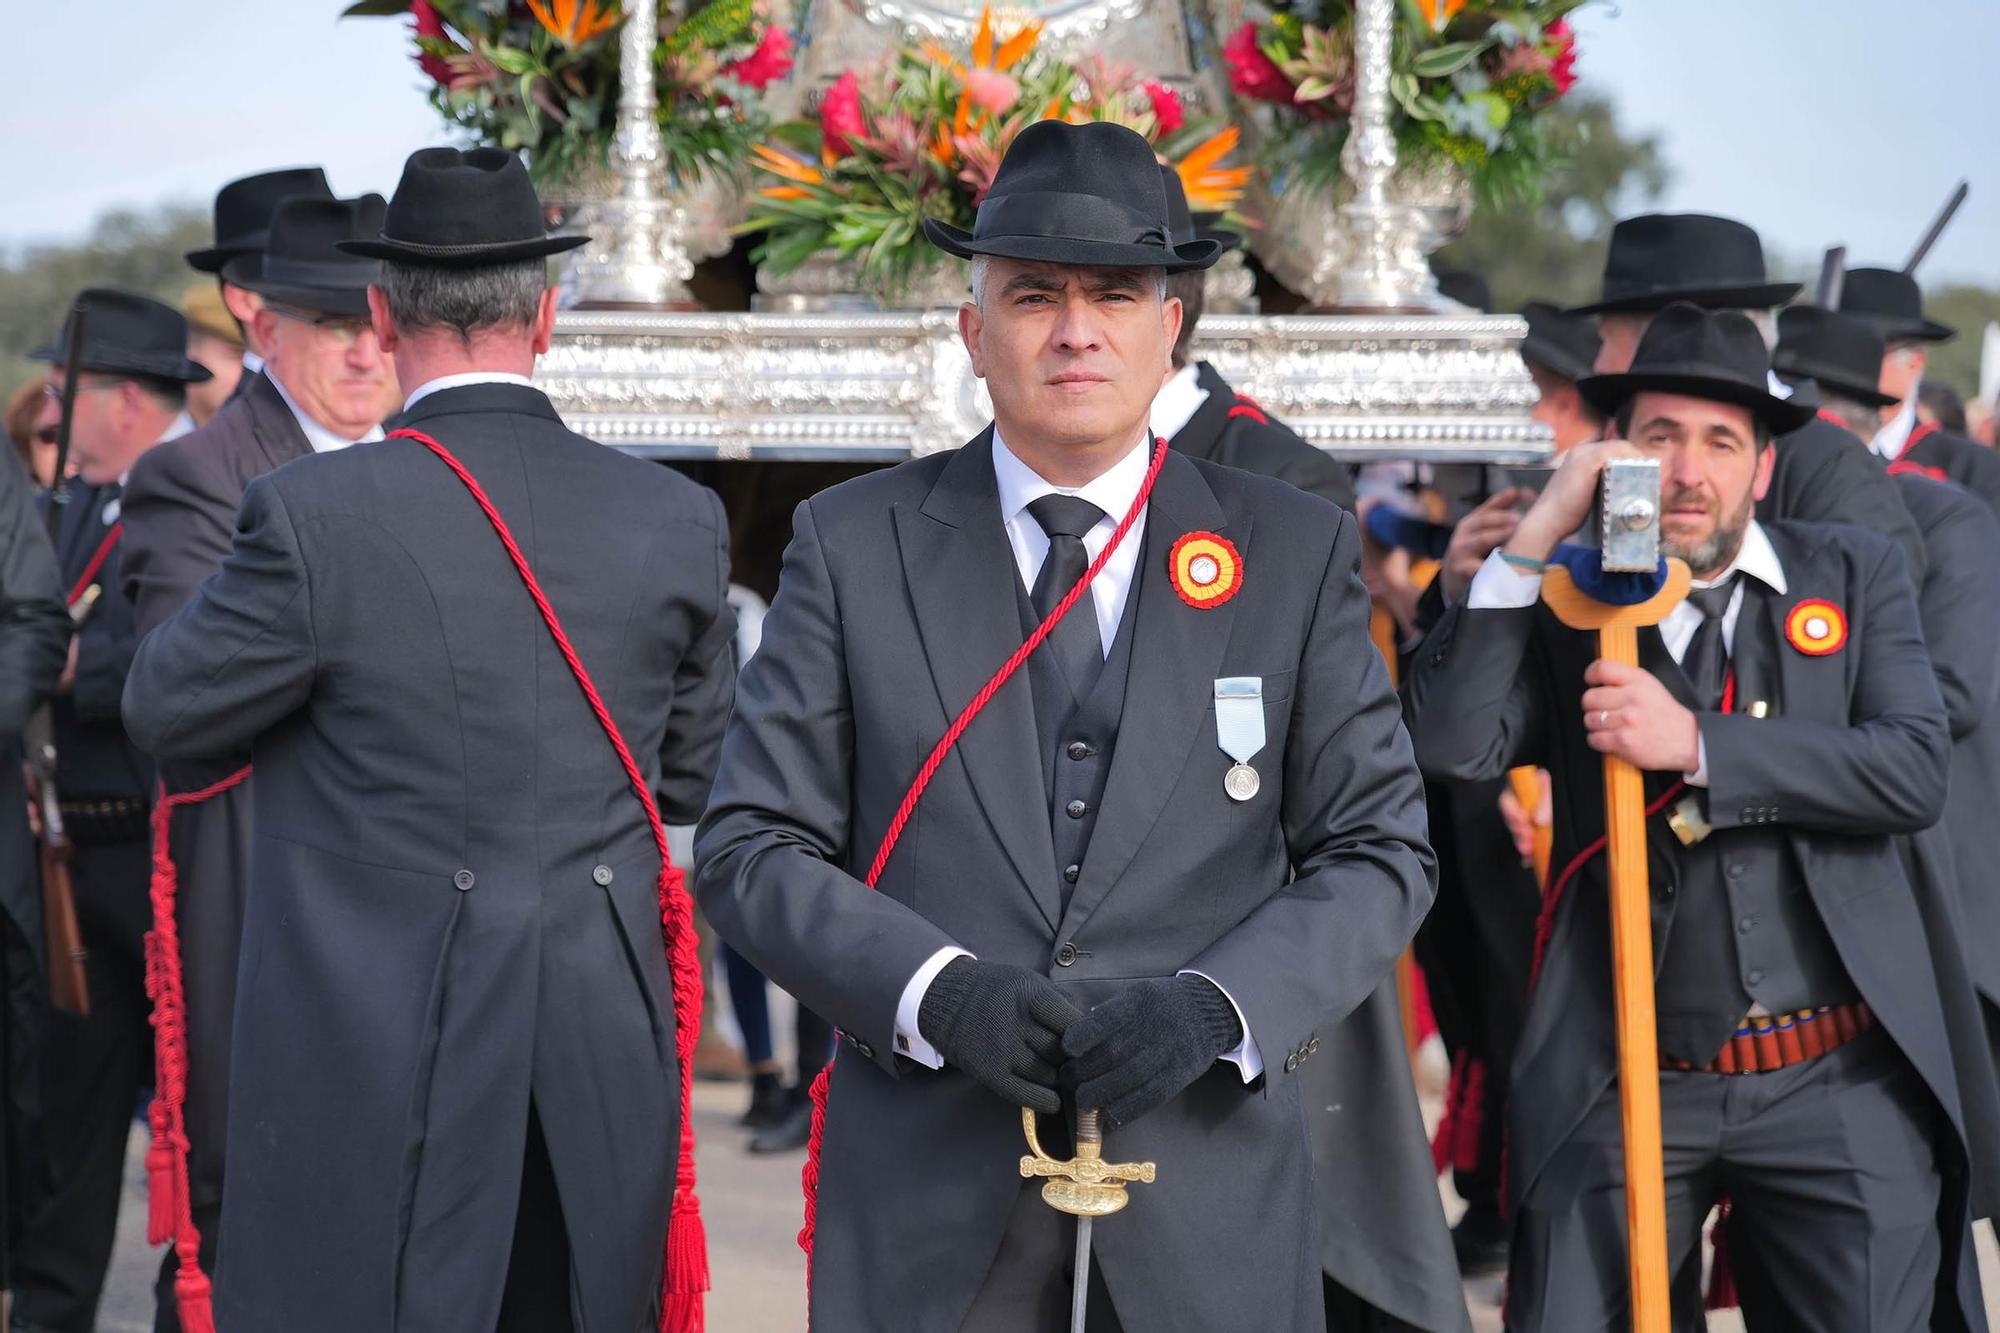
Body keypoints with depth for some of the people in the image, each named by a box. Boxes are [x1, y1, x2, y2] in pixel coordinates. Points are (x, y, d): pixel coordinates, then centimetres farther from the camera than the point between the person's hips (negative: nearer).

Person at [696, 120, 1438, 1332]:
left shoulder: (1296, 552, 4)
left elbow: (1381, 855, 4)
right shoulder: (854, 544, 3)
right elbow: (750, 847, 1)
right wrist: (939, 992, -15)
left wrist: (1214, 1007, -14)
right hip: (926, 1203, 0)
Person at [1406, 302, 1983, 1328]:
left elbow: (1916, 770, -7)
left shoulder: (1853, 574, 8)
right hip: (1625, 1092, -1)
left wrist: (1697, 744, -16)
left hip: (1841, 1090, 1)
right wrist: (1533, 539, -13)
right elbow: (1449, 744, -11)